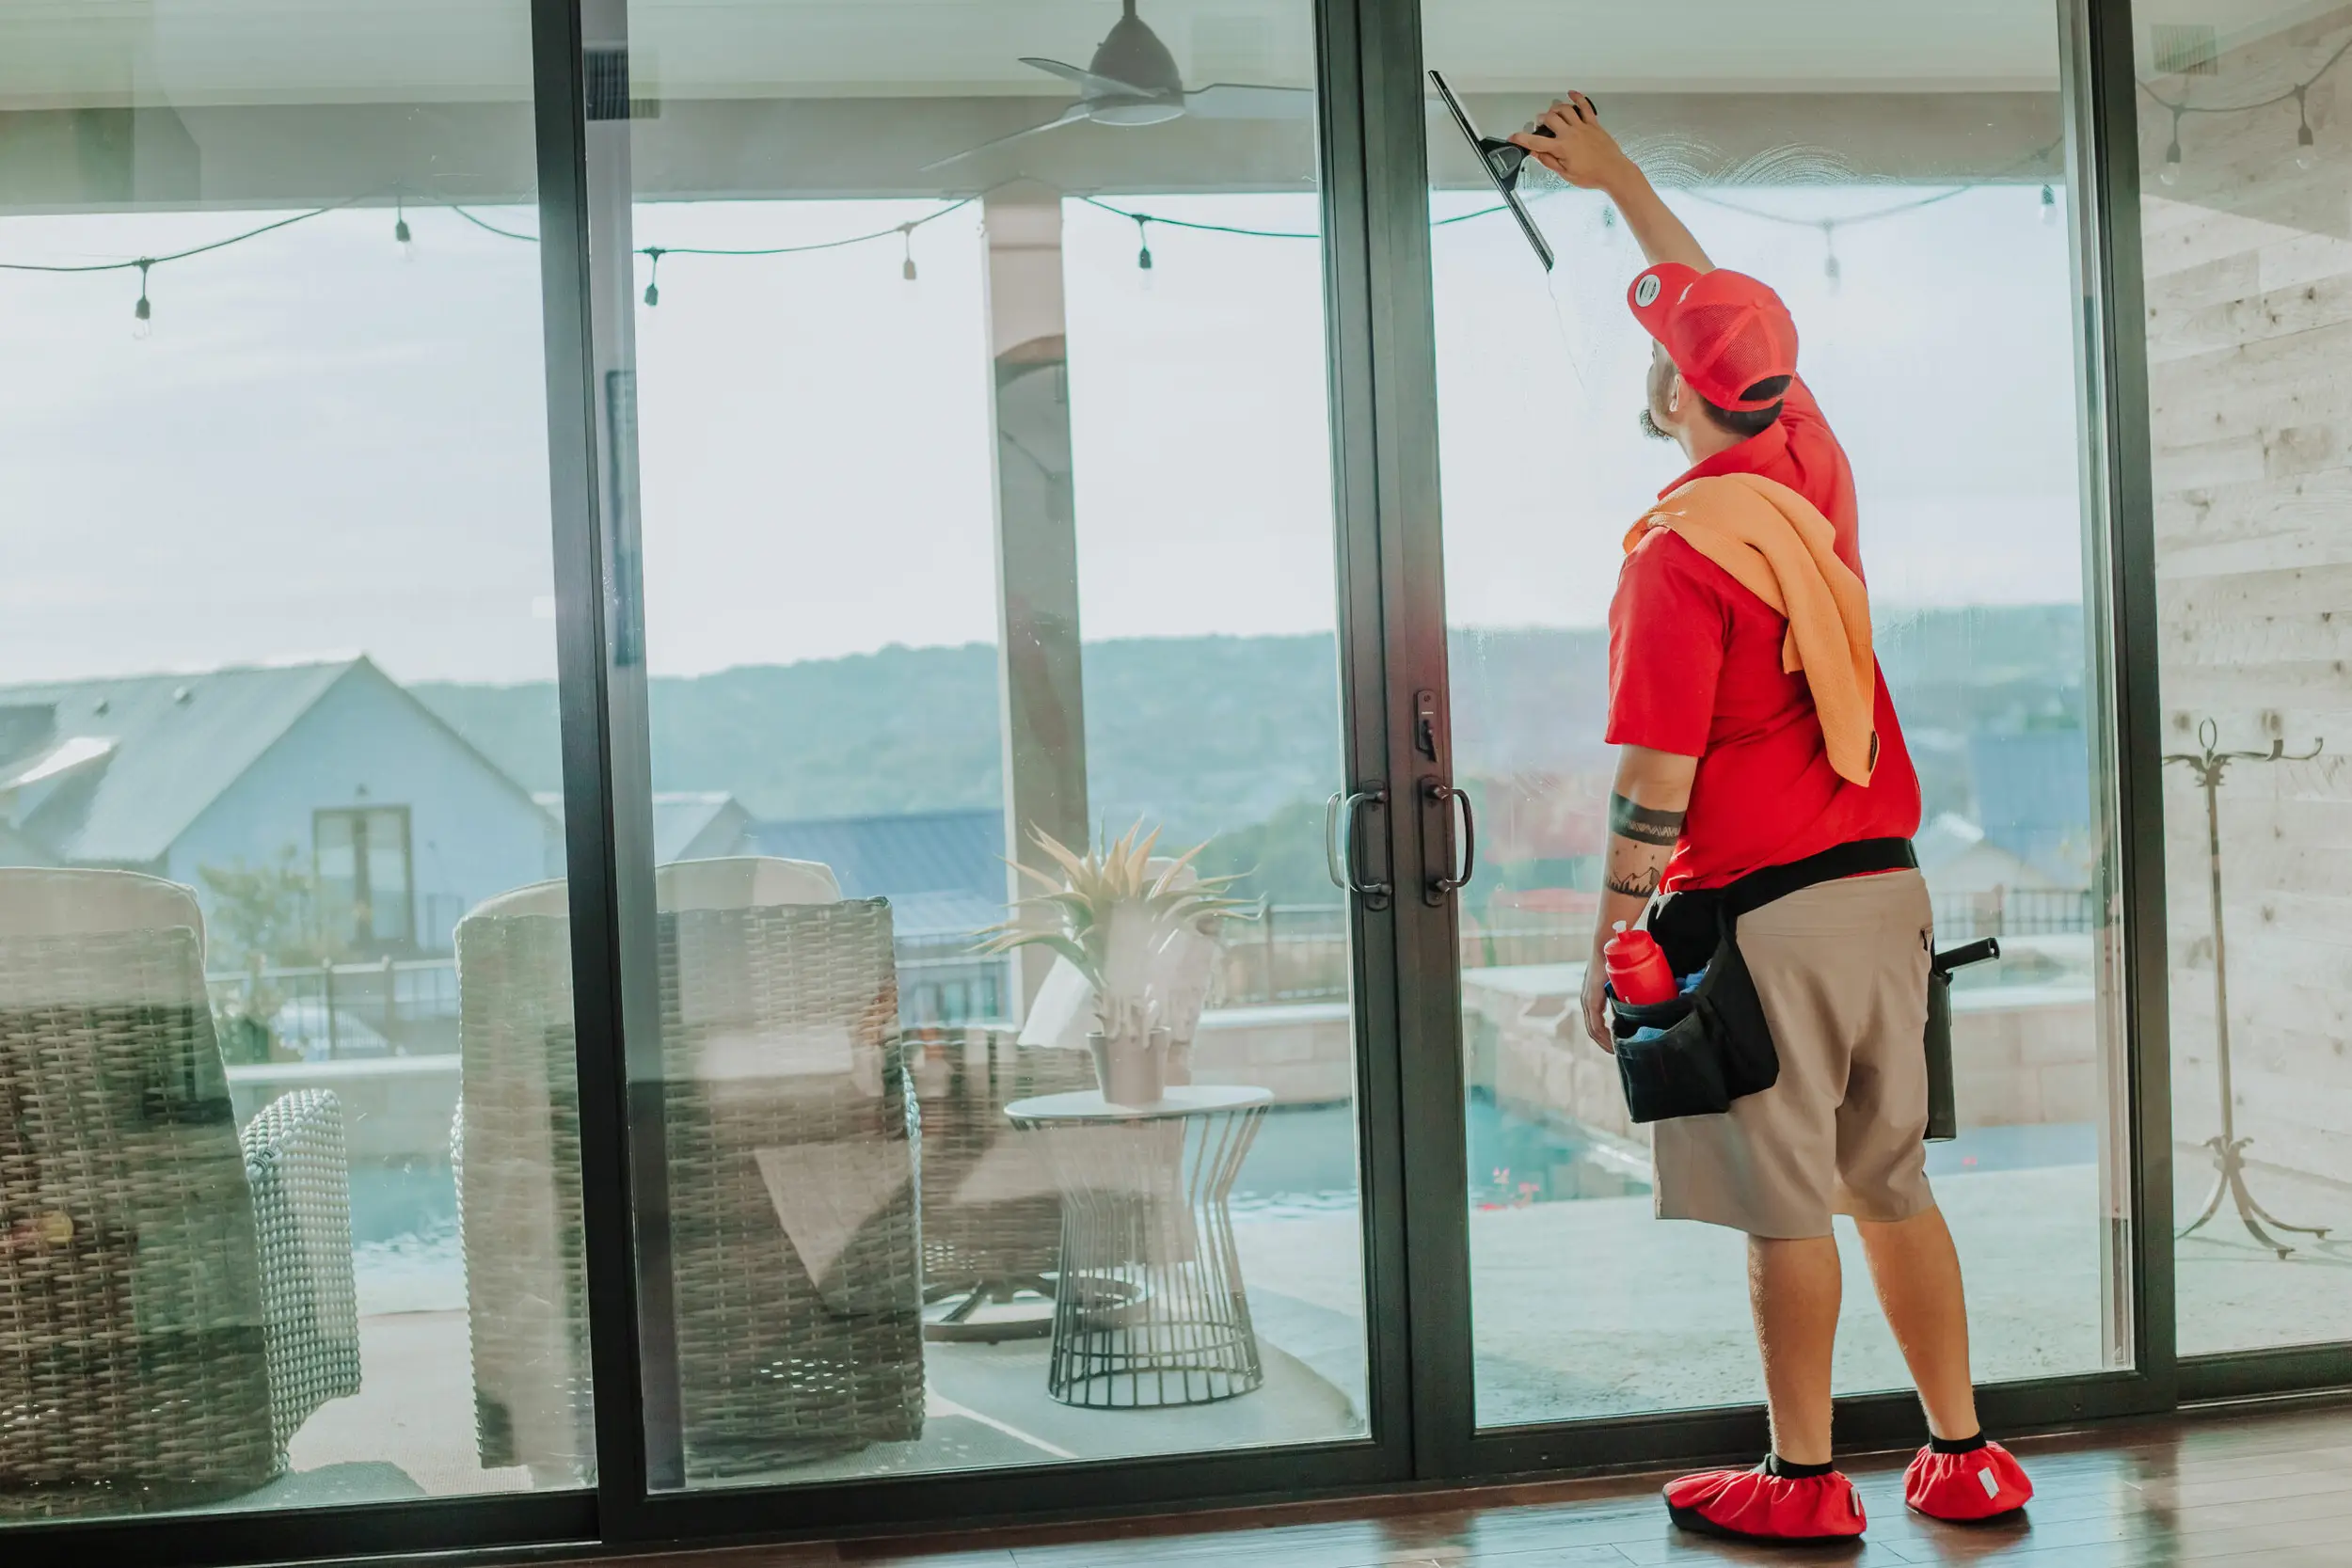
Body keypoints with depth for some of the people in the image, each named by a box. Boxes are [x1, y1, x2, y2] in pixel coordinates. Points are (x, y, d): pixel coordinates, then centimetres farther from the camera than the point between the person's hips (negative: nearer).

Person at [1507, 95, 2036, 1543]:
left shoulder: (1679, 549, -14)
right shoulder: (1815, 470, 7)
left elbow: (1655, 782, -15)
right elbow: (1734, 319, 25)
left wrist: (1608, 951, -8)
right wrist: (1617, 175, 34)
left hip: (1759, 910, -7)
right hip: (1886, 882, 7)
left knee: (1787, 1205, 1)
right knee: (1893, 1180, 14)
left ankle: (1803, 1481, 11)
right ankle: (1964, 1459, 19)